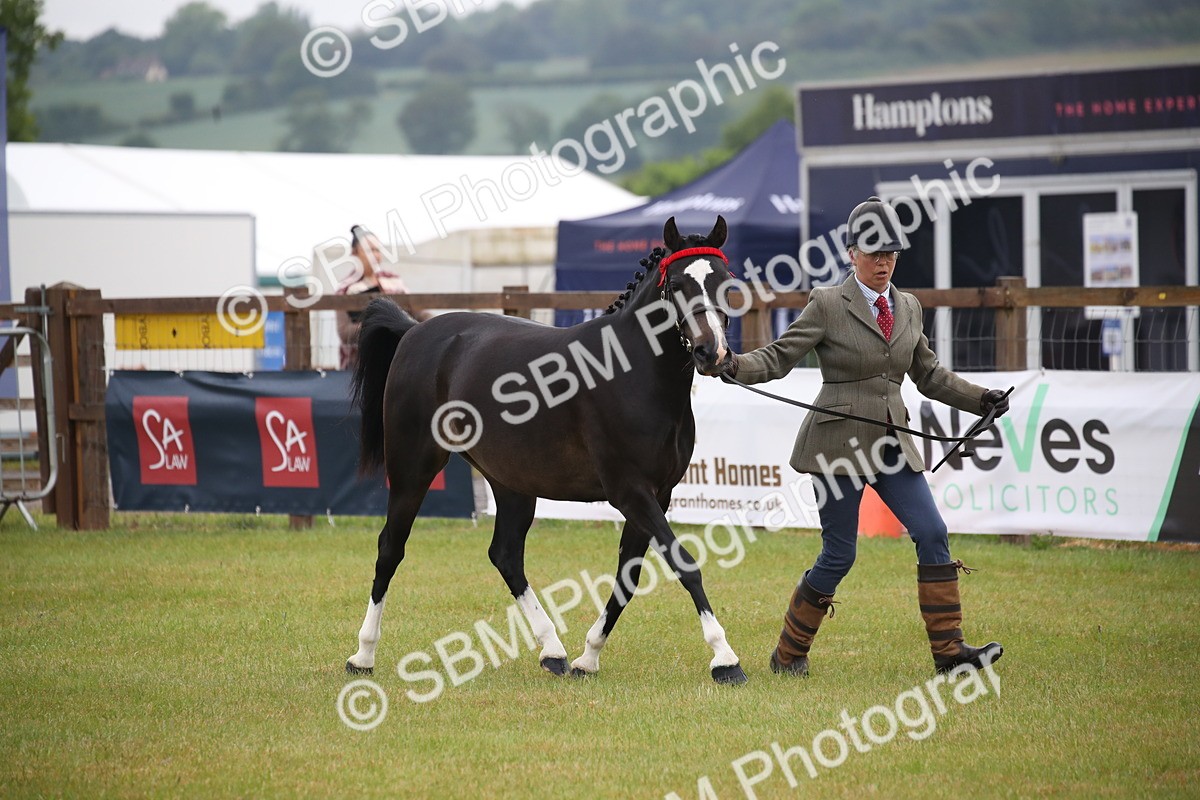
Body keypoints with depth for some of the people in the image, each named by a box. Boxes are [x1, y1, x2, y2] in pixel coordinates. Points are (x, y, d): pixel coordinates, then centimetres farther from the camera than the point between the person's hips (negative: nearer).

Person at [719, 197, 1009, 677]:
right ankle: (788, 654, 14)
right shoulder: (828, 305, -5)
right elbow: (779, 357, -8)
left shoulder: (908, 308, 12)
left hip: (892, 444, 6)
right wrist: (735, 366, -26)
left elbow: (929, 375, 22)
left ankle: (949, 650, -1)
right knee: (839, 555, -3)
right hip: (839, 445, -6)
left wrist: (980, 399, 13)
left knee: (932, 534, -6)